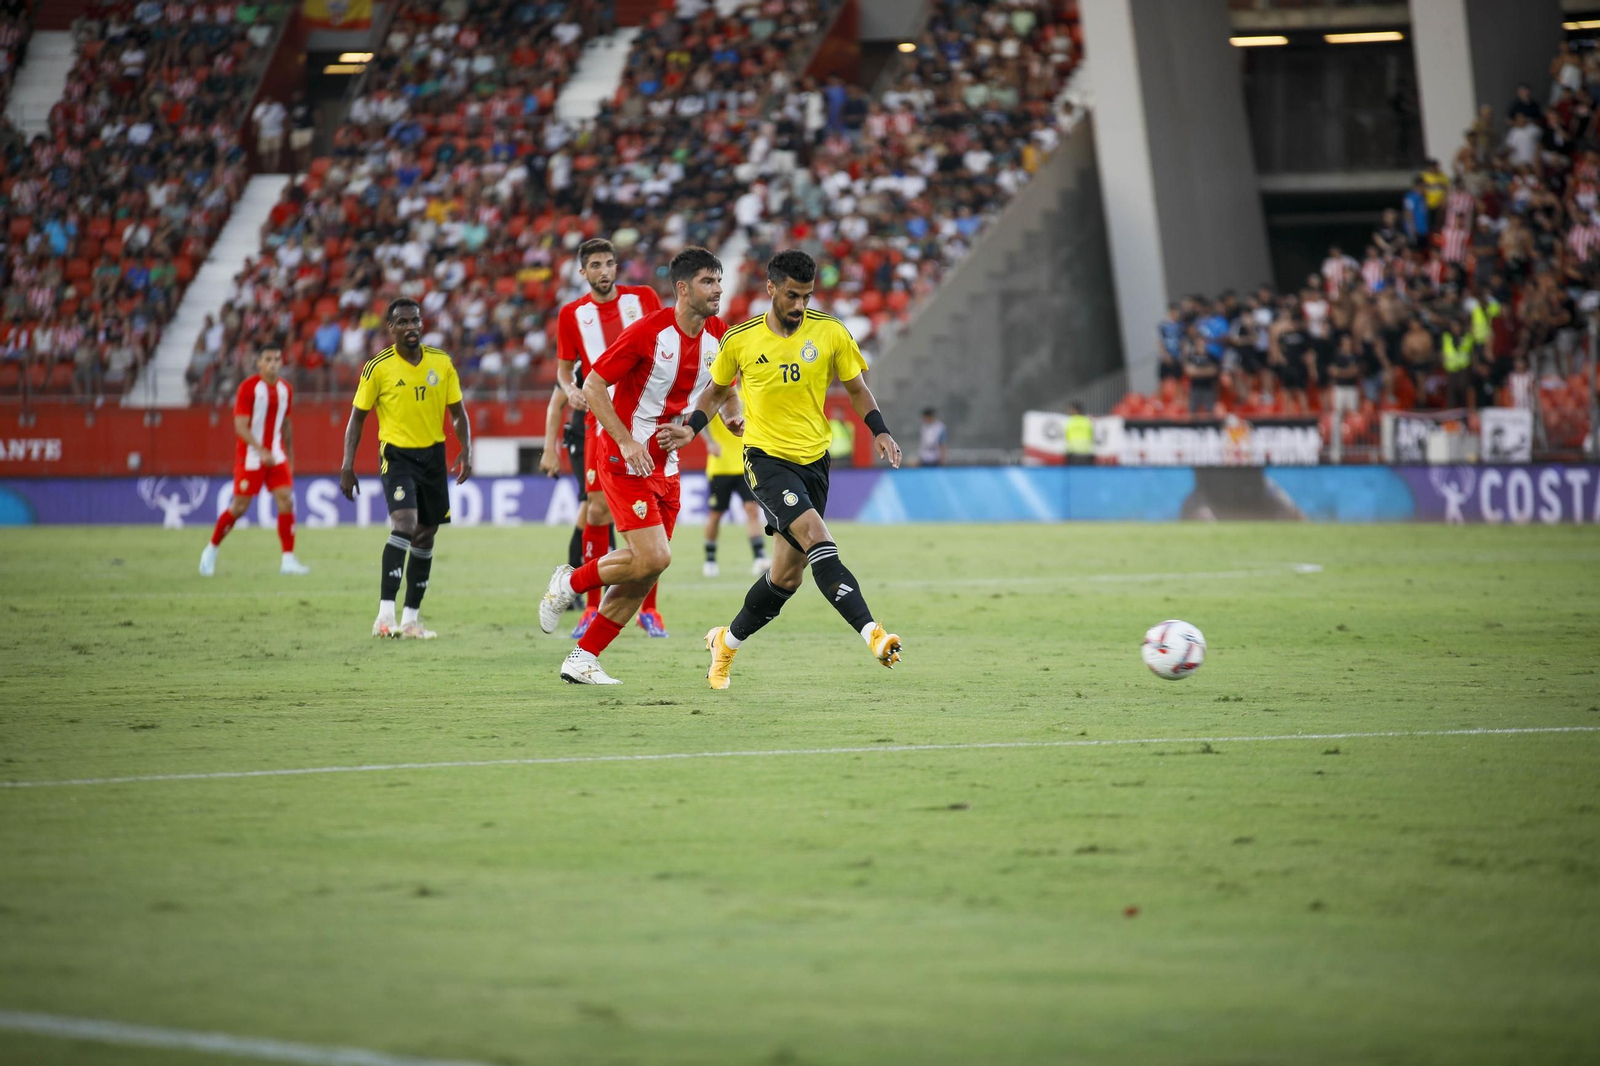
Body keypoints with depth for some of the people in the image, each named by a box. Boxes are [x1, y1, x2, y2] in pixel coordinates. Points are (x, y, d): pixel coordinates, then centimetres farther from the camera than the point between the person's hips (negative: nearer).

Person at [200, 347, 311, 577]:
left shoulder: (285, 390, 7)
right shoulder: (248, 387, -12)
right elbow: (241, 426, -17)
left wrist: (290, 458, 20)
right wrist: (261, 451, -28)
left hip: (276, 456, 5)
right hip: (250, 455, -5)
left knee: (286, 501, -8)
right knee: (239, 506, -1)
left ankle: (288, 560, -7)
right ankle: (211, 550, 20)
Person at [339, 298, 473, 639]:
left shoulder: (442, 362, 1)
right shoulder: (378, 367, -8)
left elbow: (458, 412, 9)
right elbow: (357, 417, -1)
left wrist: (466, 452, -5)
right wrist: (347, 466, -7)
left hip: (433, 454, 4)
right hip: (397, 454, -4)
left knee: (425, 537, 9)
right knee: (404, 524, -24)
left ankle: (411, 618, 20)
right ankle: (385, 614, -26)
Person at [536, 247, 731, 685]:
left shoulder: (718, 336, 0)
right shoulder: (649, 332, -19)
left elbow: (725, 388, 18)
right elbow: (593, 386, -15)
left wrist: (734, 416, -5)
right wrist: (626, 442, -22)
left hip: (665, 463, 7)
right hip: (623, 458, -7)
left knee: (646, 571, 5)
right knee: (653, 558, -17)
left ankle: (583, 659, 14)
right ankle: (570, 583, 9)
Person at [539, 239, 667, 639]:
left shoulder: (643, 298, 5)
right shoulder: (572, 314, 5)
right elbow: (564, 367, 13)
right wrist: (570, 389, -8)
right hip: (601, 419, 0)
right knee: (598, 509, -7)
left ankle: (648, 607, 6)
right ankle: (593, 607, 2)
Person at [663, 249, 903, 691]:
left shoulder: (830, 333, -1)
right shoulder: (740, 340, -2)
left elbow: (857, 389, 10)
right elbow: (718, 389, 16)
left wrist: (880, 432, -6)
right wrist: (691, 428, 1)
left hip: (814, 460, 3)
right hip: (766, 456, -3)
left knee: (788, 576, 7)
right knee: (816, 535, -27)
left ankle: (727, 641, 30)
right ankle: (871, 631, -36)